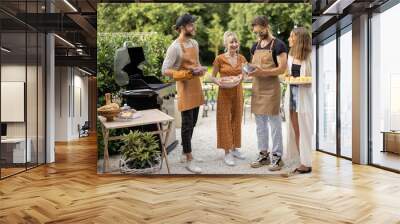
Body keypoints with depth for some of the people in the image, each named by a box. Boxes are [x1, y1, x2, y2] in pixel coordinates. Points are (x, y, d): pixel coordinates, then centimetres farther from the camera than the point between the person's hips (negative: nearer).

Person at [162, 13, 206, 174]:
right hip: (185, 89, -8)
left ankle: (185, 153, 29)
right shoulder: (175, 47, -15)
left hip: (196, 87, 8)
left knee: (192, 123, 14)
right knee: (187, 124, -2)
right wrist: (189, 73, -23)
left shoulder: (194, 43, 10)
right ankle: (189, 160, 9)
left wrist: (200, 69, -1)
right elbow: (165, 70, -17)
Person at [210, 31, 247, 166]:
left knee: (236, 120, 11)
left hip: (238, 92, 5)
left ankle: (235, 148, 24)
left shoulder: (242, 58, 4)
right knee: (225, 120, -1)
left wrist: (242, 76, -10)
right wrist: (218, 82, -23)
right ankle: (227, 152, 6)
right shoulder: (220, 59, -9)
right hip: (225, 93, -4)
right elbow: (212, 77, -3)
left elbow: (245, 74, 13)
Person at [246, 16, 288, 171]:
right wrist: (249, 70, -3)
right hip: (256, 88, 7)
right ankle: (263, 154, 21)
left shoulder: (278, 45, -7)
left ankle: (277, 156, 9)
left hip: (271, 88, -7)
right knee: (260, 123, 10)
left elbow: (282, 69, -14)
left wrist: (262, 72, -24)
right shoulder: (255, 46, 14)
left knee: (274, 122, -1)